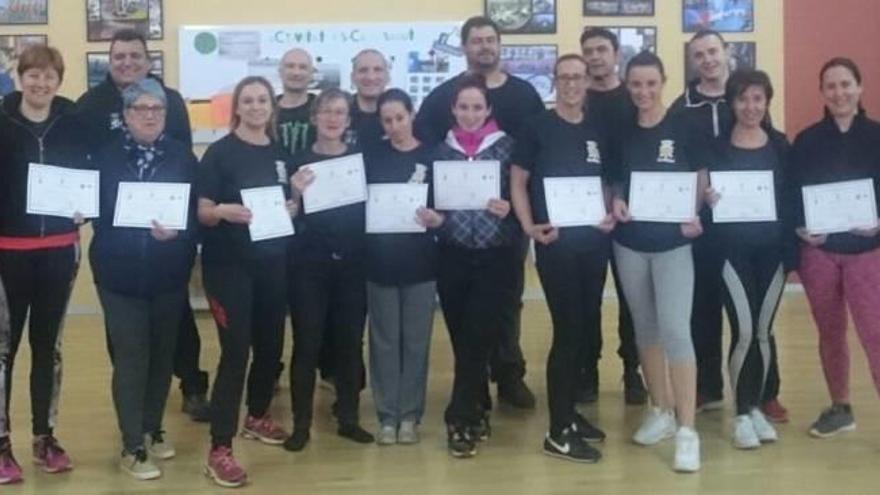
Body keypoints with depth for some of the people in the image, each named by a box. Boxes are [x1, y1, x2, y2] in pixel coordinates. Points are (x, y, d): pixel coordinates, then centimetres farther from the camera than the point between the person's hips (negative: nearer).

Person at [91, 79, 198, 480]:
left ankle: (153, 428, 31)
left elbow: (196, 211, -3)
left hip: (169, 272, 2)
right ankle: (132, 447, 9)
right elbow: (96, 210, -1)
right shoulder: (106, 157, 0)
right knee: (131, 357, -1)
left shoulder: (183, 157, 1)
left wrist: (176, 231, -21)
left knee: (162, 352, 13)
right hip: (120, 273, -2)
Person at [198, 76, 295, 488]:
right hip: (228, 265, -6)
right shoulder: (220, 152, -8)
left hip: (273, 263, 6)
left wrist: (293, 208, -4)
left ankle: (257, 417, 37)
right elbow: (202, 212, -10)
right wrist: (224, 211, -30)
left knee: (270, 345, 14)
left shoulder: (281, 153, 9)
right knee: (235, 351, -10)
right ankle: (219, 449, -5)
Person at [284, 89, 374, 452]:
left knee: (350, 341, 8)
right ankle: (301, 424, 8)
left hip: (352, 263, 2)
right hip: (309, 265, -2)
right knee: (307, 343, 0)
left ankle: (348, 418, 20)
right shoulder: (299, 162, 1)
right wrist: (296, 194, -18)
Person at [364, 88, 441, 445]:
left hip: (420, 262, 0)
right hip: (380, 261, 1)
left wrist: (438, 219, -20)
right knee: (384, 340, 6)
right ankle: (387, 416, 15)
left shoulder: (430, 156, 0)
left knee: (416, 340, 6)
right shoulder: (371, 157, 3)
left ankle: (410, 415, 18)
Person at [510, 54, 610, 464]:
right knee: (568, 330, -7)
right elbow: (518, 181, -3)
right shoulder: (538, 128, -3)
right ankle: (558, 432, 1)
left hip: (594, 243, 6)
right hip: (555, 243, -6)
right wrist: (529, 227, -16)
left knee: (587, 330, 11)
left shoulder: (596, 131, 11)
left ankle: (568, 412, 26)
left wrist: (611, 214, 0)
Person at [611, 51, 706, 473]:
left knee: (675, 329, -11)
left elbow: (701, 179, -1)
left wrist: (694, 217, -17)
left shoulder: (684, 126, -5)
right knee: (645, 327, 12)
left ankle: (687, 428, -7)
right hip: (630, 242, 4)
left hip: (673, 241, -4)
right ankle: (661, 411, 27)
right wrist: (616, 202, -8)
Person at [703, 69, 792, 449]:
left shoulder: (780, 146, 7)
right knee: (744, 331, -7)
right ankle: (742, 414, 6)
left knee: (764, 330, 8)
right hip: (732, 249, -3)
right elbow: (699, 190, 2)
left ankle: (756, 407, 21)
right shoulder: (717, 145, 0)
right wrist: (706, 197, -21)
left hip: (772, 248, 3)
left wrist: (794, 244, 2)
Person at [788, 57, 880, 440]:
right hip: (818, 249, 2)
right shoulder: (807, 140, 3)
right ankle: (840, 408, 28)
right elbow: (791, 195, 4)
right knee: (830, 331, 13)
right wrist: (800, 230, -12)